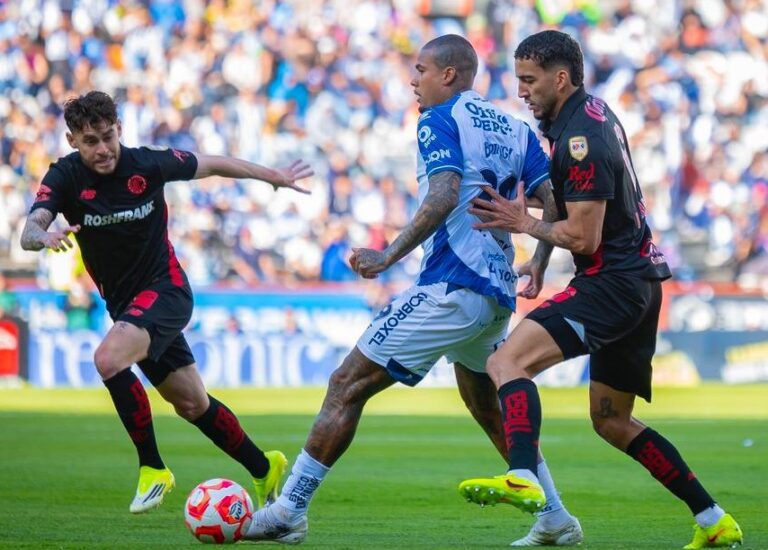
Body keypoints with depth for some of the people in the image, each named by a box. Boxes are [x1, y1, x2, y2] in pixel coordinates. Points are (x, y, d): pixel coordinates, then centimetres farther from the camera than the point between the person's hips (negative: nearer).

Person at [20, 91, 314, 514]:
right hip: (124, 303, 4)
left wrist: (273, 175, 15)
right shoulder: (66, 177, -11)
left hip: (165, 289, -4)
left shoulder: (147, 164, -14)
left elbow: (210, 165, 3)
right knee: (192, 404, 12)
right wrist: (45, 236, -50)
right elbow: (30, 231, -26)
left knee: (109, 360, -30)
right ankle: (265, 470, 31)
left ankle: (152, 469, -18)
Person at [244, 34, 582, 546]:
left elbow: (445, 196, -20)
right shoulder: (515, 129, 16)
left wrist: (390, 255, -20)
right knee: (491, 410, 26)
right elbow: (555, 202, 9)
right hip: (498, 293, 8)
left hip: (450, 287, -8)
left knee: (348, 385, -5)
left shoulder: (440, 119, -4)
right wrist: (539, 265, 23)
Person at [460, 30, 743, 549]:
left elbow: (582, 237, -19)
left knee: (507, 361, -25)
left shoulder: (581, 139, -18)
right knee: (611, 421, 18)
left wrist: (525, 223, -6)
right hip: (636, 281, 11)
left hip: (613, 284, -11)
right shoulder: (593, 112, 13)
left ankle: (522, 479, -46)